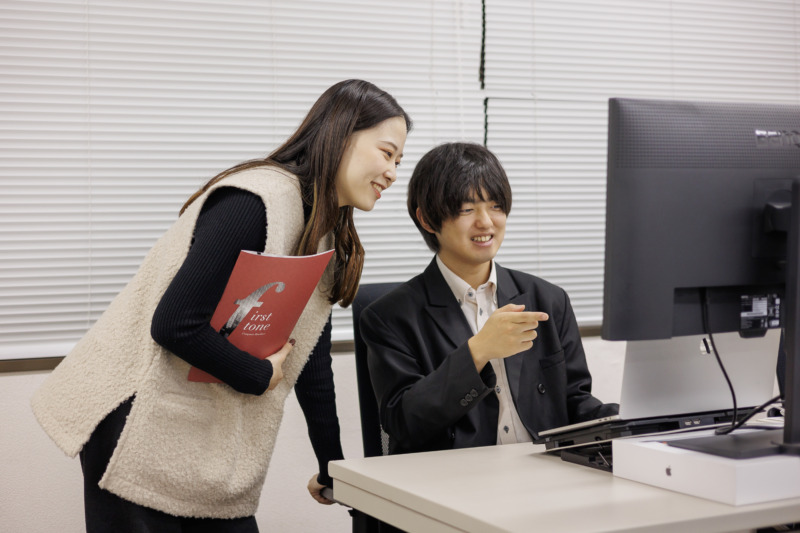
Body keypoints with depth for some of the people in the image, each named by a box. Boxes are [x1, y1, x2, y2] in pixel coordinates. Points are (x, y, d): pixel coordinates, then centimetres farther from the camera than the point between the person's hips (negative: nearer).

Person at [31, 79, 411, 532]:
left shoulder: (330, 239, 11)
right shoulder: (257, 201, -19)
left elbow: (310, 362, 14)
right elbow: (174, 325, -25)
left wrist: (334, 470, 15)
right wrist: (261, 376, -12)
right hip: (141, 430, -8)